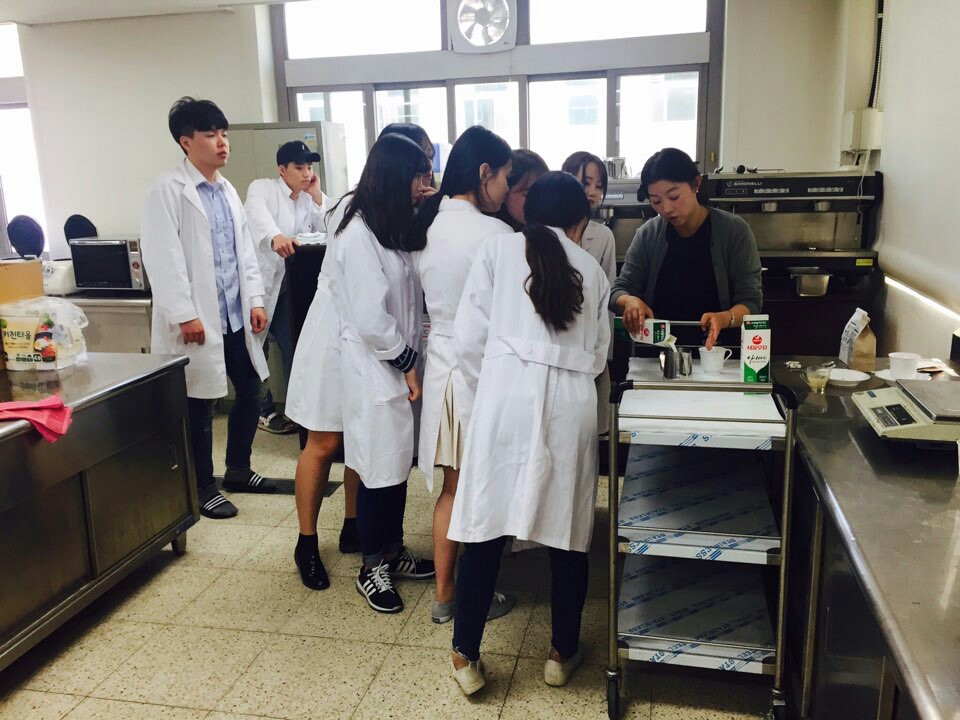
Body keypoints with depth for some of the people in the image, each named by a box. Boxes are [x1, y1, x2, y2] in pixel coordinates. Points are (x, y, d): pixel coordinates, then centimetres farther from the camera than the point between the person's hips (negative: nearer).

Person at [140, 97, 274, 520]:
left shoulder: (227, 190, 13)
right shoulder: (168, 189, -9)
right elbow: (164, 258, -15)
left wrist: (256, 300, 9)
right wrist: (184, 314, -18)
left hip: (236, 315, 7)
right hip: (199, 319, -7)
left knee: (250, 391, 13)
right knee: (200, 406, 3)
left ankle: (238, 470, 32)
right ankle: (203, 488, 19)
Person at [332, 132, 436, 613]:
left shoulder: (391, 229, 11)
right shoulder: (359, 236, -18)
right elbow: (371, 319, -21)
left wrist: (412, 361, 3)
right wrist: (406, 364, -11)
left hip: (399, 365, 8)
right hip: (376, 371, -8)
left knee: (399, 464, 16)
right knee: (379, 470, 4)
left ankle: (393, 551, 33)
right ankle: (372, 568, 22)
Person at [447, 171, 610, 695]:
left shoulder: (499, 248, 8)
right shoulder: (591, 269, 16)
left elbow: (469, 337, 0)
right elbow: (598, 356, 17)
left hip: (508, 390, -2)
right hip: (572, 400, 2)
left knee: (486, 527, 7)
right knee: (567, 530, 14)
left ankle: (466, 656, 18)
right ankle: (563, 653, 29)